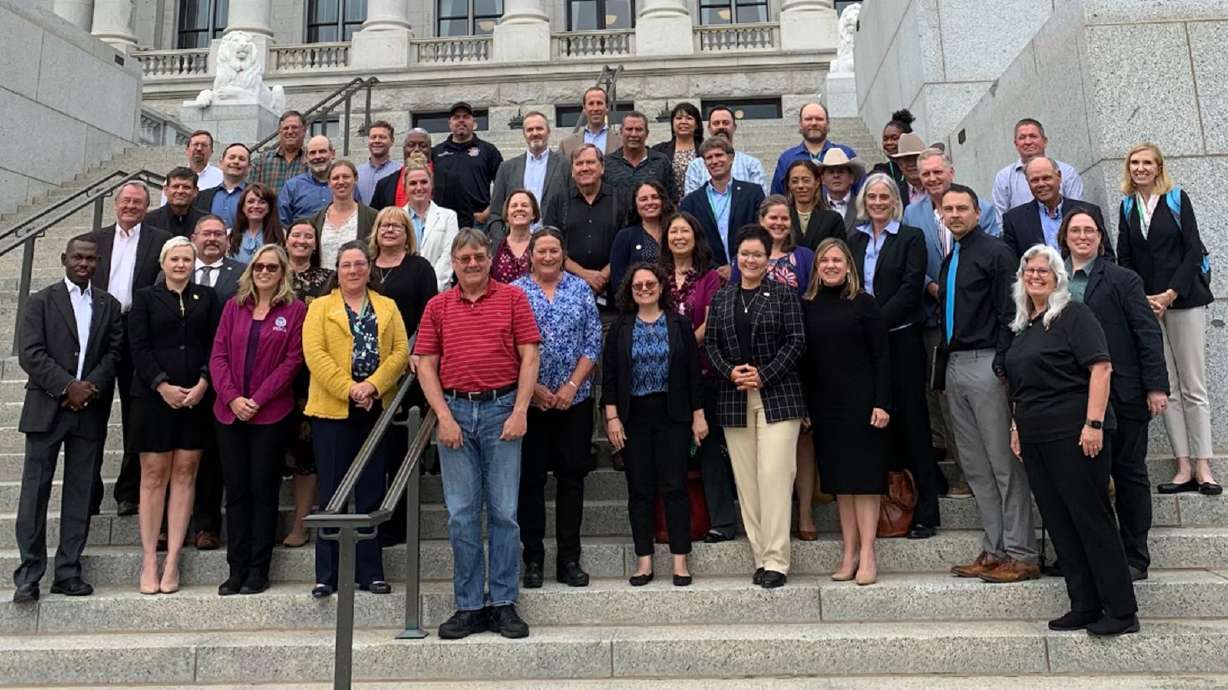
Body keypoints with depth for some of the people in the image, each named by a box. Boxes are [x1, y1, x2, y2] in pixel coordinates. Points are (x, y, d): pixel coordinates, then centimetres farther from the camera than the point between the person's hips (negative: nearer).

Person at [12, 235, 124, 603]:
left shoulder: (109, 306, 12)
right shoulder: (41, 302, 4)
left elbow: (114, 354, 4)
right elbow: (30, 355, -6)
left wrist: (92, 387, -12)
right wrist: (68, 387, -15)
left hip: (90, 411, 3)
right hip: (46, 409, -2)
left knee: (80, 493, 5)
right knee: (35, 491, -1)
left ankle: (68, 572, 12)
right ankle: (28, 575, 5)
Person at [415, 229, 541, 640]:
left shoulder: (513, 298, 5)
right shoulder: (438, 306, 10)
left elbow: (529, 357, 0)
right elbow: (426, 365, 6)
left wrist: (519, 412, -8)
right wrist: (444, 416, -5)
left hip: (502, 409, -1)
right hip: (455, 411, 2)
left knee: (504, 511, 2)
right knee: (461, 513, 4)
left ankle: (504, 604, 12)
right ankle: (470, 606, 14)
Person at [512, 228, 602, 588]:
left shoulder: (581, 290, 6)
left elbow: (592, 343, 2)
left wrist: (571, 387, -8)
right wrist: (533, 388, -10)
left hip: (574, 400, 1)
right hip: (529, 402, -1)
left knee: (572, 477, 6)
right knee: (530, 479, 4)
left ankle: (569, 559, 16)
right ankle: (532, 559, 15)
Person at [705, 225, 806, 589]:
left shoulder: (783, 295, 2)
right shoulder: (721, 298, 13)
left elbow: (796, 342, -3)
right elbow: (710, 343, 10)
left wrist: (764, 374, -12)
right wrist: (730, 372, -7)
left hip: (777, 397, -3)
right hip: (734, 400, 4)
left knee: (774, 476, -9)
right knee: (746, 481, 5)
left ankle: (776, 561, -3)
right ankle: (760, 556, 14)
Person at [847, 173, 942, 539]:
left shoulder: (911, 238, 1)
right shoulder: (855, 240, 14)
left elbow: (910, 289, -8)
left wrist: (878, 320, -15)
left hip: (900, 338, -4)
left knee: (910, 417, -2)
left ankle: (925, 512, 3)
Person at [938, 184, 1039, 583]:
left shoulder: (995, 252, -4)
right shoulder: (949, 260, 18)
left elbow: (1009, 313, -11)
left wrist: (1002, 365, -18)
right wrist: (945, 365, 14)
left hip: (986, 364, -8)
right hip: (955, 366, 8)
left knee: (1004, 463, -4)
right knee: (974, 465, 10)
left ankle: (1021, 555, 3)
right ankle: (994, 550, 17)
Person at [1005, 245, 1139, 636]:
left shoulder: (1073, 315, -6)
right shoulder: (1023, 325, 17)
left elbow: (1100, 367, -14)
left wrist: (1094, 423, -21)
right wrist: (1016, 426, 17)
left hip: (1073, 435, -8)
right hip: (1034, 439, 8)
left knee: (1091, 519, -4)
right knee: (1058, 524, 9)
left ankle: (1122, 612, 6)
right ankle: (1084, 608, 17)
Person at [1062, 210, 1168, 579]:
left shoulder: (1124, 280, 0)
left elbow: (1148, 335, -3)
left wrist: (1156, 386, -9)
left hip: (1123, 395, -3)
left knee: (1129, 472, 7)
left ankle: (1135, 557, 16)